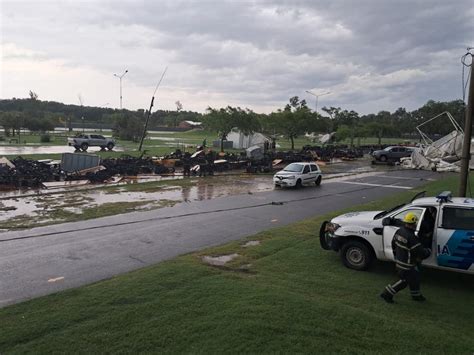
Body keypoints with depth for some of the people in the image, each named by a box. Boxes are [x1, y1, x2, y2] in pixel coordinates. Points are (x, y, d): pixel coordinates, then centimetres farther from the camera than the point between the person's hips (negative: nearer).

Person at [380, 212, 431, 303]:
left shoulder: (399, 231, -4)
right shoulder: (411, 237, -31)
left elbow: (393, 244, 11)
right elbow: (420, 252, -24)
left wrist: (396, 255, 25)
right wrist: (428, 251, -2)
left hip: (399, 260, 9)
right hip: (406, 264, -9)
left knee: (414, 277, 24)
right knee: (404, 281, 9)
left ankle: (416, 295, 41)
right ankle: (387, 294, 15)